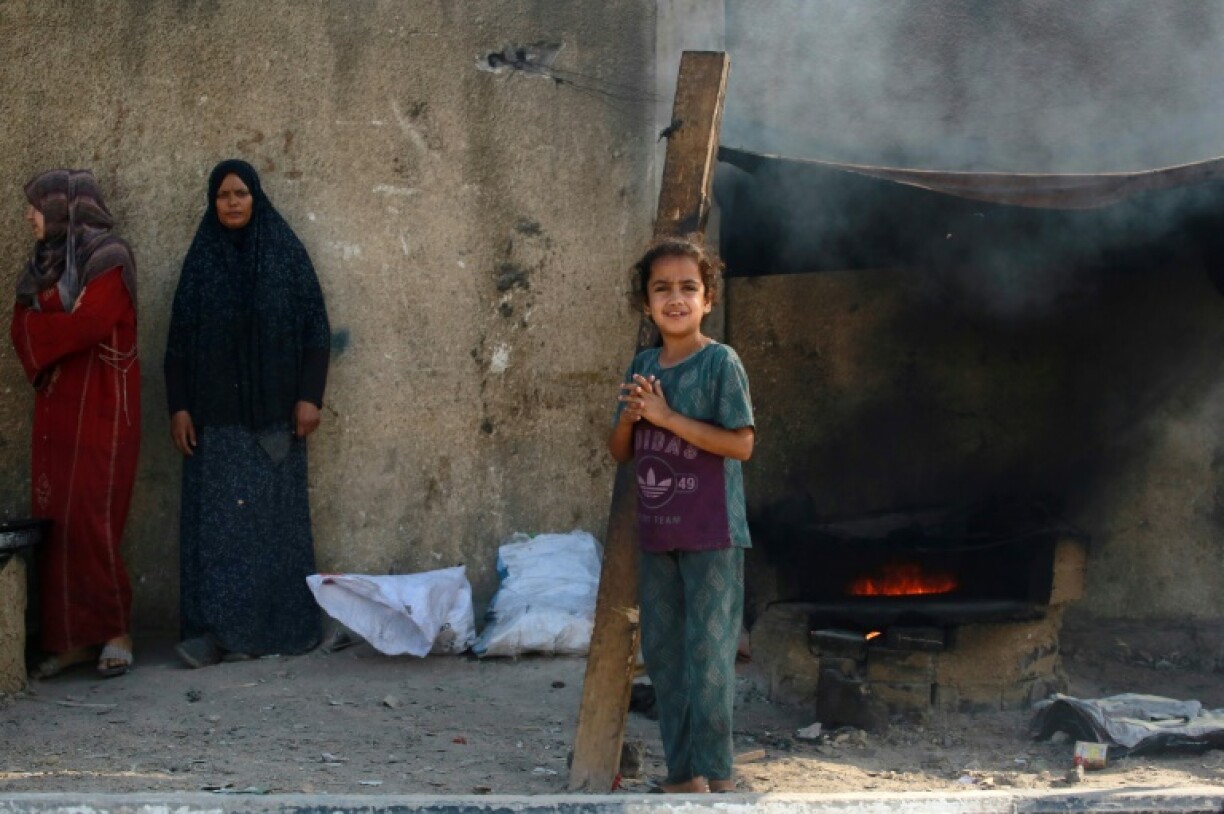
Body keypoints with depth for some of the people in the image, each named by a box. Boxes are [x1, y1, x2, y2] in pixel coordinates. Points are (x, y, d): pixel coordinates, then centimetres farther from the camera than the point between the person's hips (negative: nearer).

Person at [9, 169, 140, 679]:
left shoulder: (108, 258, -7)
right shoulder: (45, 262, 16)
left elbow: (88, 325, -19)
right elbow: (21, 327, 7)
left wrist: (39, 326, -3)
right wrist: (61, 324, -12)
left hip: (100, 407, -7)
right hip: (55, 407, 7)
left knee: (88, 520, -9)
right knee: (54, 521, 2)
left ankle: (114, 631, 3)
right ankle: (71, 636, 6)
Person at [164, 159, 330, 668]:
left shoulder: (285, 252, 4)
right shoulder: (201, 259, 8)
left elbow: (315, 327, 2)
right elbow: (179, 339, 7)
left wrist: (310, 396, -6)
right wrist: (179, 406, -1)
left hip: (274, 410, -1)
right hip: (217, 413, 1)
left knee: (276, 513, 1)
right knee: (218, 515, -5)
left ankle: (282, 626, 7)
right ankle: (217, 630, -8)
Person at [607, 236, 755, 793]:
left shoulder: (720, 362, -8)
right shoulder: (643, 367, 10)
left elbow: (741, 443, -16)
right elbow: (621, 453, 14)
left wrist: (666, 415, -18)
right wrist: (629, 417, -8)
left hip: (711, 535, -7)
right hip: (656, 533, 7)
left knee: (708, 652, -5)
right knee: (661, 652, 9)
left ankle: (715, 773, 2)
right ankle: (681, 772, 18)